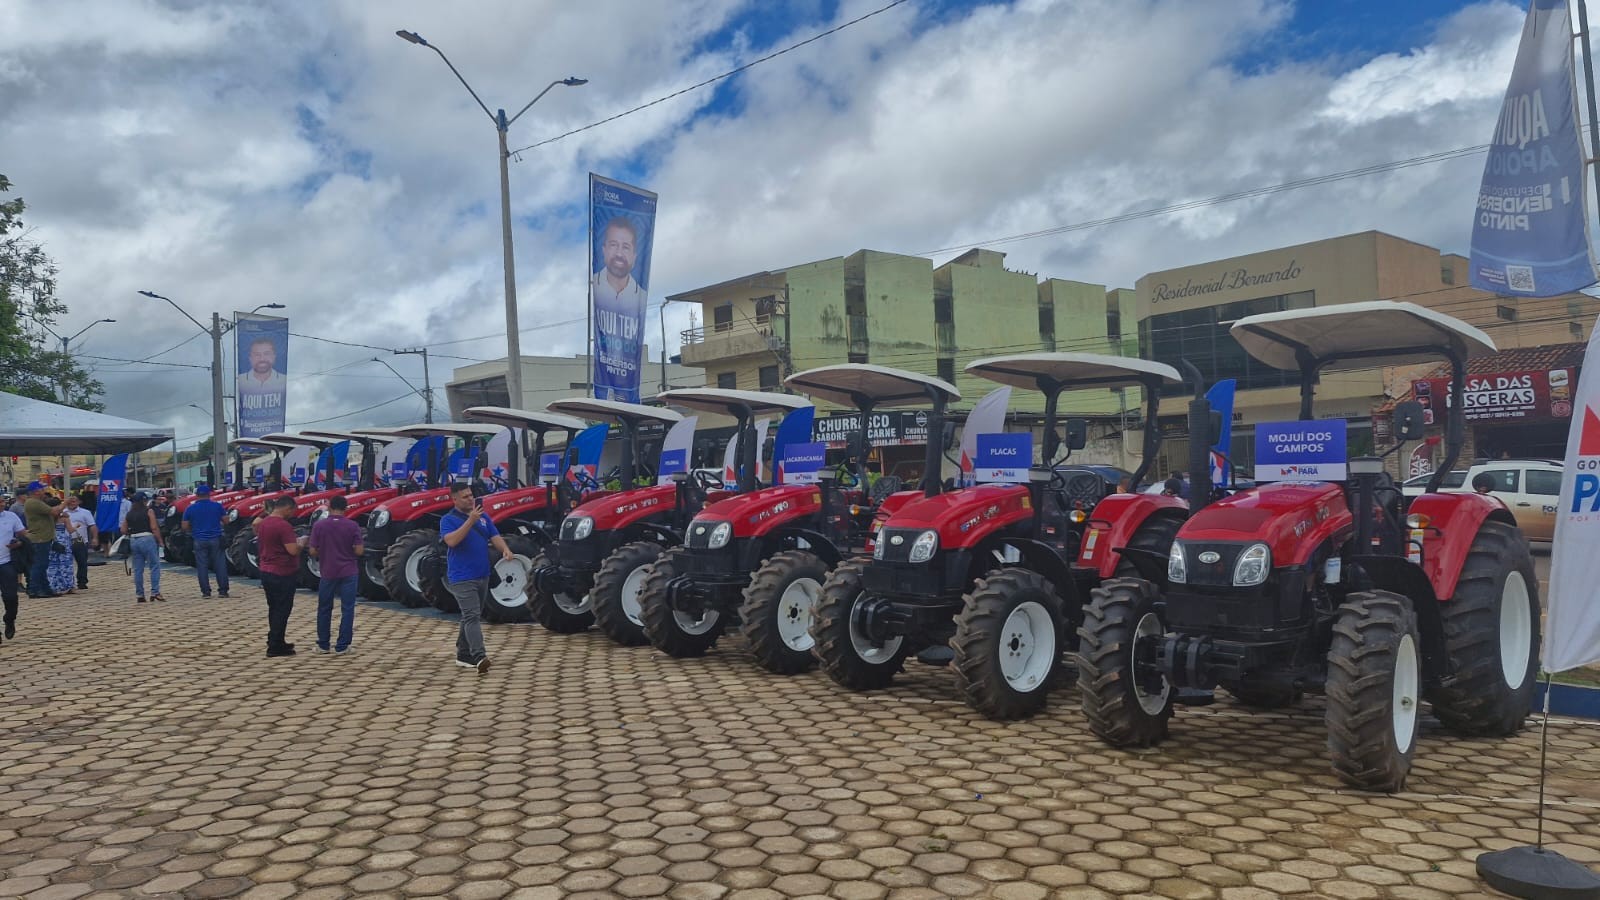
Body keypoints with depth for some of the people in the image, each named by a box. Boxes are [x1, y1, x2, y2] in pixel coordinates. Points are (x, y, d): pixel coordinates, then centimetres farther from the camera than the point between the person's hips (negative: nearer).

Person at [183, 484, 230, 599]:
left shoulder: (190, 508, 0)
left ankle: (206, 592, 3)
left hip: (200, 541, 0)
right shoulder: (217, 506, -2)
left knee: (202, 567, 5)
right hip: (215, 539, 0)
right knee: (220, 565, 5)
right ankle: (223, 591, 5)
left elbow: (185, 527, 2)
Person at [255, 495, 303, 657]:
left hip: (266, 572, 9)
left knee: (274, 608, 18)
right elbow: (293, 550, -27)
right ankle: (275, 647, 3)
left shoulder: (263, 523, 7)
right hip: (283, 574, -9)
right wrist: (301, 544, -5)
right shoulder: (284, 525, -21)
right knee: (282, 609, 0)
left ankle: (275, 642, 26)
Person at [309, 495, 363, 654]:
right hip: (348, 573, -1)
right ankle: (342, 646, 3)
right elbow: (358, 551, -9)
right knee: (347, 609, 4)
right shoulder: (353, 526, -7)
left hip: (328, 573, 1)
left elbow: (313, 552, -4)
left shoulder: (319, 526, -5)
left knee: (324, 609, 14)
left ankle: (323, 645, 20)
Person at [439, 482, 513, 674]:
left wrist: (505, 549, -15)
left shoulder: (483, 516, 12)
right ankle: (479, 657, -26)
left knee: (471, 616, 15)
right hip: (462, 578, -7)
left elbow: (495, 537, 7)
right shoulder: (448, 519, -6)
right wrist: (470, 520, -29)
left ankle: (463, 654, 26)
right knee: (472, 616, -16)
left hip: (482, 576, 7)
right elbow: (451, 540, -23)